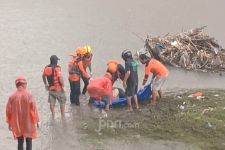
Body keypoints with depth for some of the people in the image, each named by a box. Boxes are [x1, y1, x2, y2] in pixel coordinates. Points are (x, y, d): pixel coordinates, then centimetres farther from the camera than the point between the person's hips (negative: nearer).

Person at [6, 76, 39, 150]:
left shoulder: (12, 96, -6)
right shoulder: (29, 95, -14)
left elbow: (8, 111, 0)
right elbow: (33, 109, -10)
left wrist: (9, 123, 12)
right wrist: (36, 121, 2)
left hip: (17, 124, 2)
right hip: (28, 123, -2)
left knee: (20, 142, 12)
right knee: (28, 142, 9)